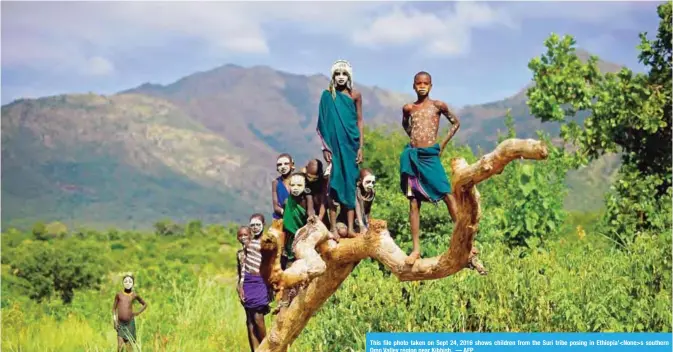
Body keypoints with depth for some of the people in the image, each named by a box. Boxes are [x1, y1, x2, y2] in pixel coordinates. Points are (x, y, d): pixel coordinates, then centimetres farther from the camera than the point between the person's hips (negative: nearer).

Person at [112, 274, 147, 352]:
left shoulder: (134, 295, 2)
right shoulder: (119, 294, 4)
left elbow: (145, 304, 16)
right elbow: (114, 308, 10)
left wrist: (137, 313, 3)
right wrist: (115, 320, -1)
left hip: (130, 323, 0)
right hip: (120, 323, 0)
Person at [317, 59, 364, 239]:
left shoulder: (355, 95, 4)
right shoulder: (327, 95, 2)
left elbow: (359, 121, 5)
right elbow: (323, 123, 2)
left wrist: (360, 147, 0)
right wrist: (325, 147, -3)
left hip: (350, 145, 1)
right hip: (334, 145, -1)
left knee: (350, 183, 2)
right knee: (334, 183, -2)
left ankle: (350, 227, 2)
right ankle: (333, 227, 0)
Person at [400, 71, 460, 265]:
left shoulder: (438, 105, 2)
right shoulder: (408, 108, 9)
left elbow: (455, 123, 12)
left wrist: (443, 144, 6)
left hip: (430, 156, -2)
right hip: (411, 156, 2)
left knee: (448, 196, -8)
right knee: (414, 202, 2)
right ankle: (416, 249, 3)